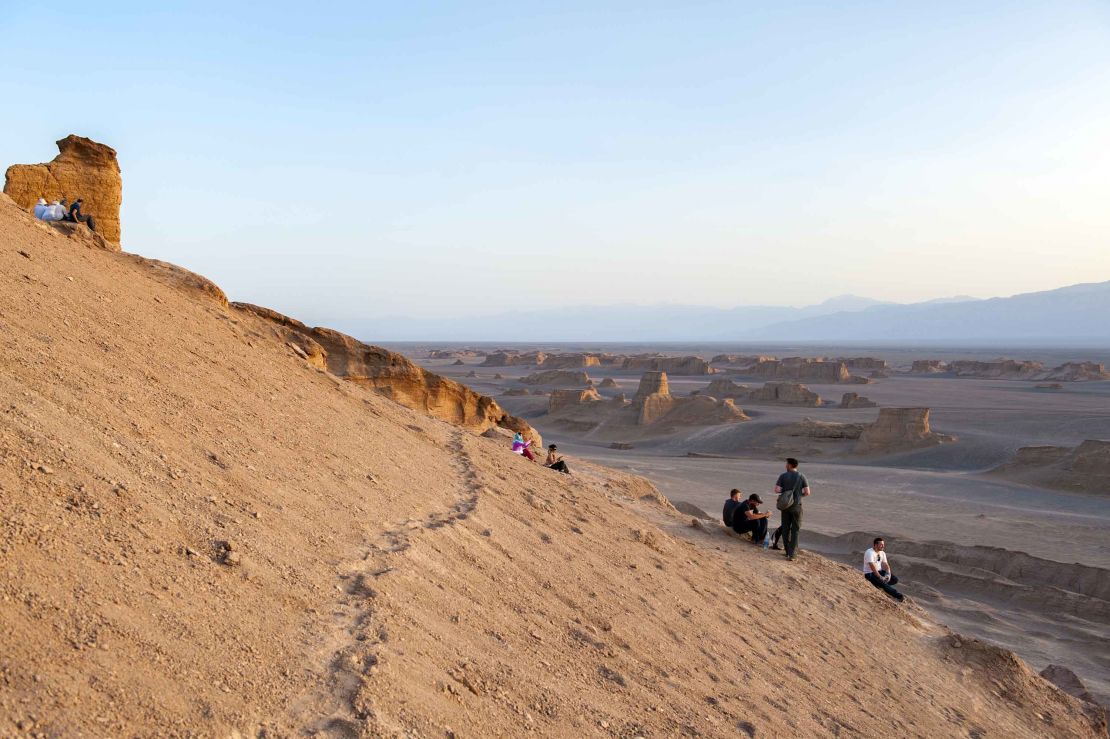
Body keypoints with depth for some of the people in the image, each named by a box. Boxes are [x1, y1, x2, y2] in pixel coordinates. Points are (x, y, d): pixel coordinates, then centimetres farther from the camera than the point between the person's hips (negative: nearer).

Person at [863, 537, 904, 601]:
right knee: (882, 582, -32)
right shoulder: (870, 553, -20)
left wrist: (888, 574, -16)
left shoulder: (882, 553, 5)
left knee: (895, 580, -8)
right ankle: (899, 596, -31)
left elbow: (886, 565, 2)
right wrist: (880, 577, -28)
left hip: (879, 571, 8)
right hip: (870, 573, -8)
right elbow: (872, 567, -26)